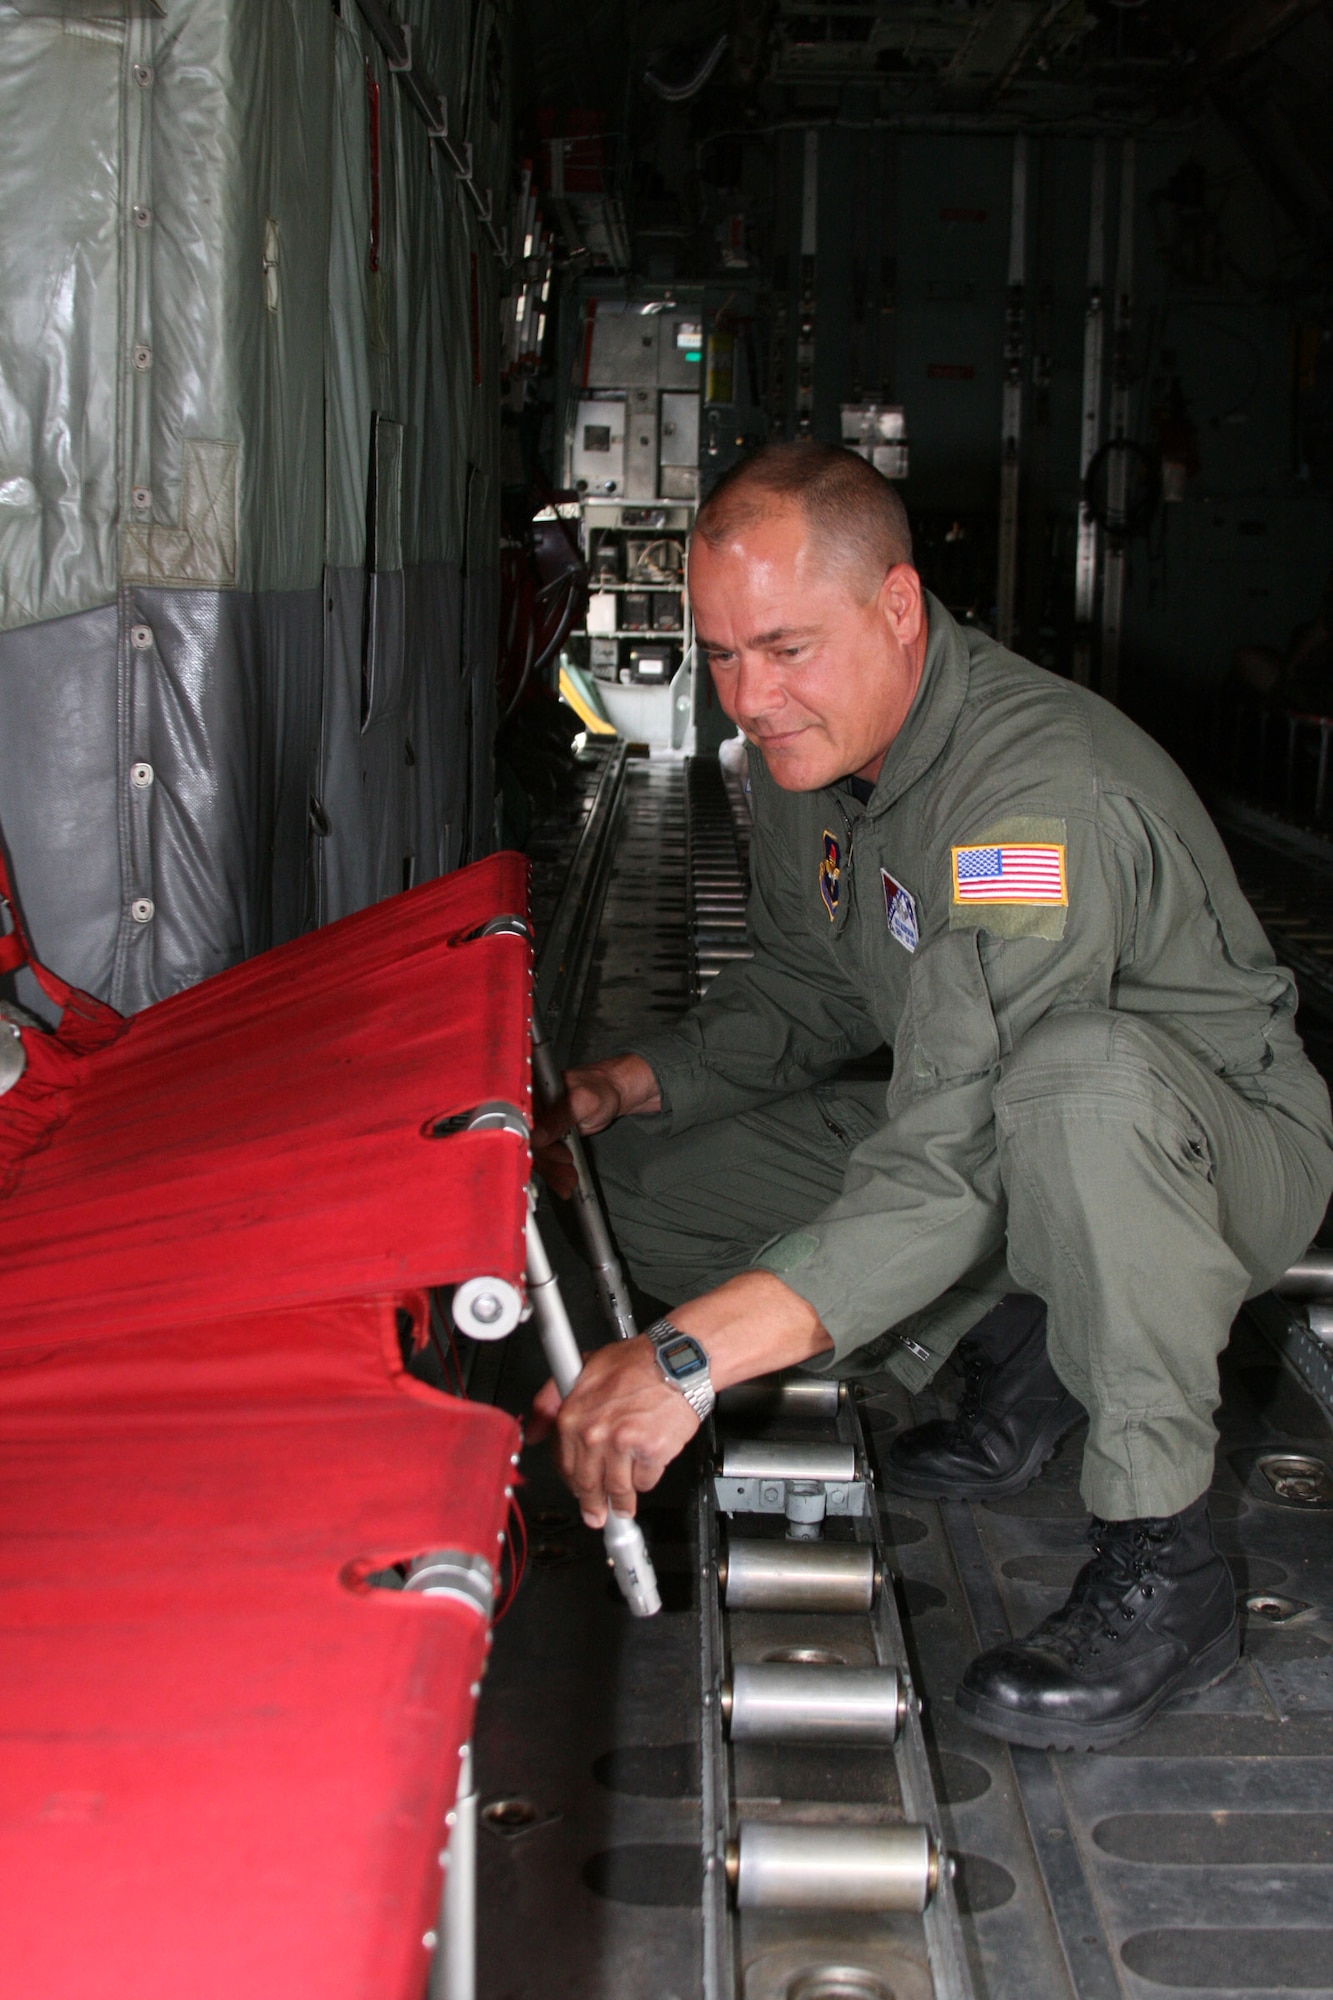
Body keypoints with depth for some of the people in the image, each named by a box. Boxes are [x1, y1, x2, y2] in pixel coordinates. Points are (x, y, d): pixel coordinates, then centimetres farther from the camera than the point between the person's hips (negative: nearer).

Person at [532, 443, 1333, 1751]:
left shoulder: (1044, 794, -33)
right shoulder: (805, 753, -5)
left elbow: (956, 1169, -42)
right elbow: (804, 988, 12)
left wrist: (693, 1354, -51)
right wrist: (632, 1084, -7)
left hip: (1216, 1143, -8)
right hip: (1002, 1150, 8)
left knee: (1079, 1074, -44)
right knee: (647, 1182, -2)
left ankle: (1162, 1567, -27)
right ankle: (1011, 1353, 6)